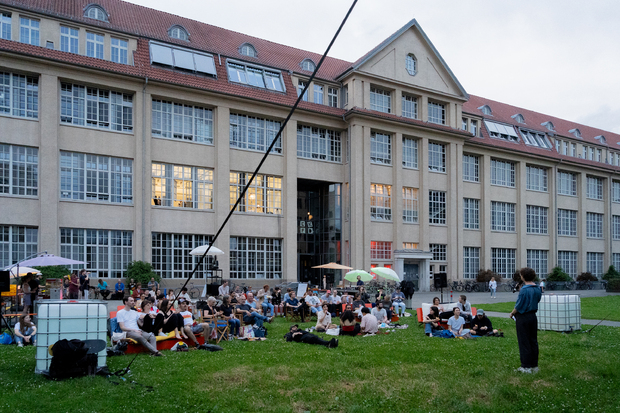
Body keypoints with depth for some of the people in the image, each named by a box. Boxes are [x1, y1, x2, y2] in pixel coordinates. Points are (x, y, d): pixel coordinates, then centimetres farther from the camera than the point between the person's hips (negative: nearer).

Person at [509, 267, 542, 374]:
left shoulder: (524, 290, -20)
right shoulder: (537, 289, 3)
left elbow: (519, 306, -18)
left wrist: (512, 313, 0)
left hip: (523, 318, -7)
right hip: (533, 316, 7)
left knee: (524, 342, 1)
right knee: (533, 341, 14)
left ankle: (526, 367, 6)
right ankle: (534, 366, 20)